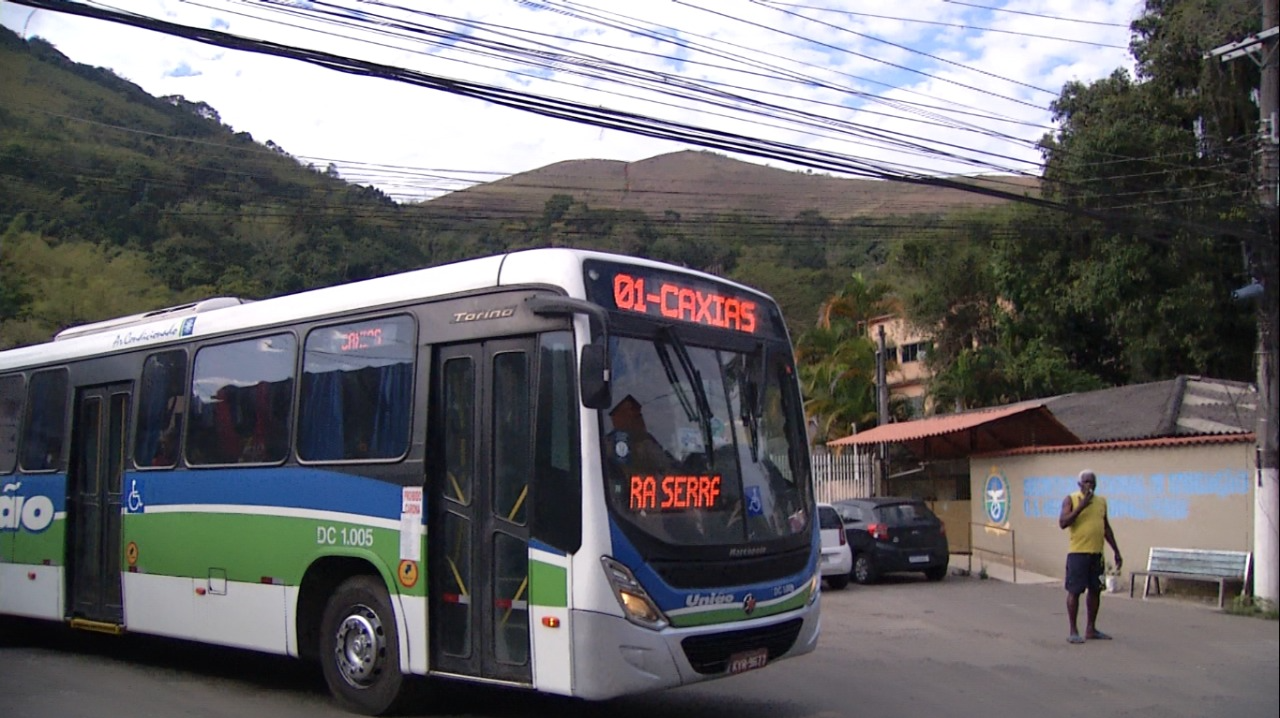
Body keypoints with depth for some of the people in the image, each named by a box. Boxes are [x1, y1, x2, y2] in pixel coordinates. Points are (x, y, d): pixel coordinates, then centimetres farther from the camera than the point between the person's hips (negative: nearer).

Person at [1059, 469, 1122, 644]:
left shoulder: (1101, 501, 12)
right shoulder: (1071, 500, -4)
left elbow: (1106, 528, 19)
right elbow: (1062, 523, -14)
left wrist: (1116, 551, 17)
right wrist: (1081, 506, -19)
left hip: (1097, 554, 6)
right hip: (1077, 553, -6)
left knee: (1095, 590, 10)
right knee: (1074, 591, -2)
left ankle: (1091, 629, 21)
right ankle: (1073, 631, 4)